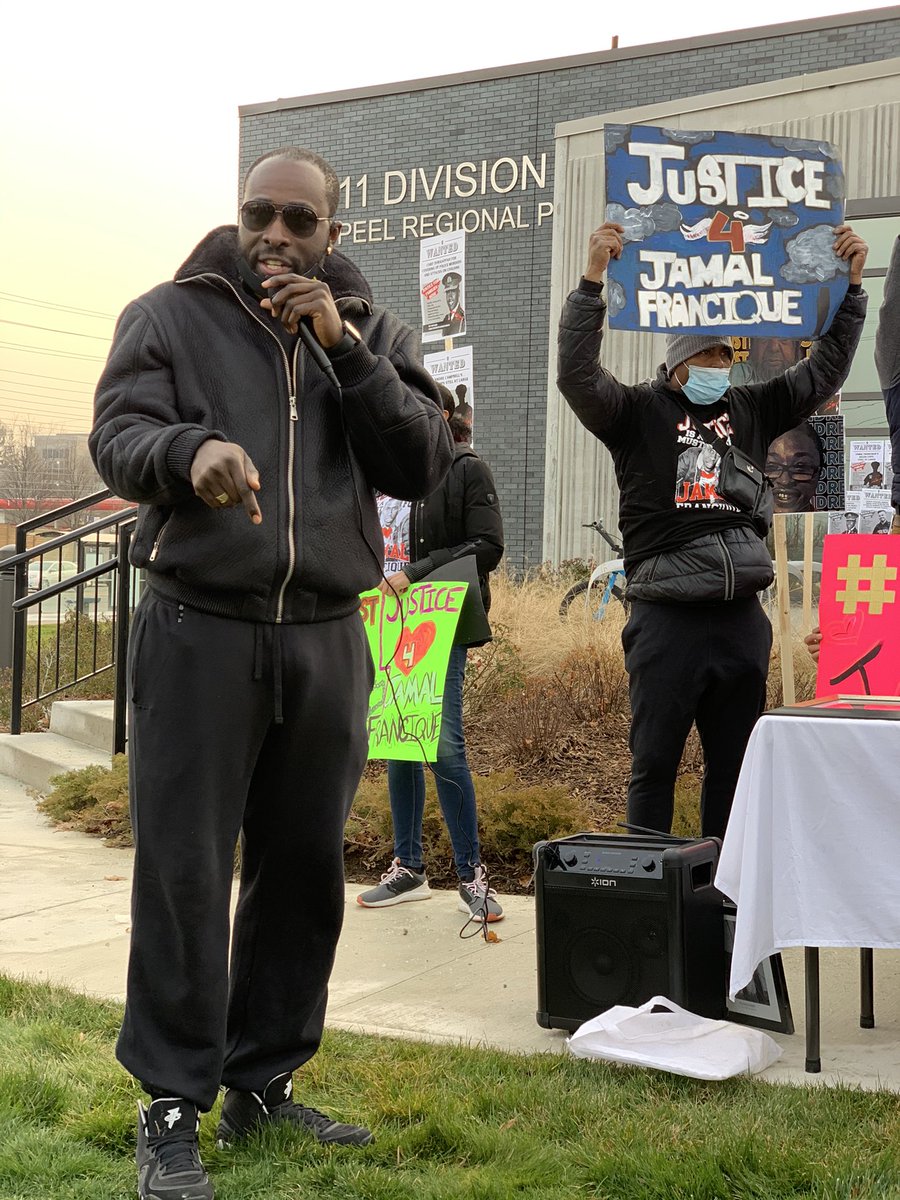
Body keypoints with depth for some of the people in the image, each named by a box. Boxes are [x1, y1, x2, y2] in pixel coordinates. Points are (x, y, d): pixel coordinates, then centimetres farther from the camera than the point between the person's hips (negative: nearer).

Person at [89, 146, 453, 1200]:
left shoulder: (372, 332, 12)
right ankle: (172, 1105, 7)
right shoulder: (170, 315, 5)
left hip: (326, 639, 3)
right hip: (198, 630, -3)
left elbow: (422, 466, 2)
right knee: (184, 874, -3)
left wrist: (343, 348, -8)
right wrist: (190, 449, -28)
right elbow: (116, 437, -6)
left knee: (303, 872, 8)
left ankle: (263, 1083, 22)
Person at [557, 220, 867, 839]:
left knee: (734, 765, 12)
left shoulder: (751, 410, 14)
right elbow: (577, 375, -14)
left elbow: (824, 370, 17)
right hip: (668, 619, -4)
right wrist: (593, 281, -22)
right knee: (655, 764, 1)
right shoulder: (638, 411, 1)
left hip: (743, 619, 5)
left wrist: (852, 283, 10)